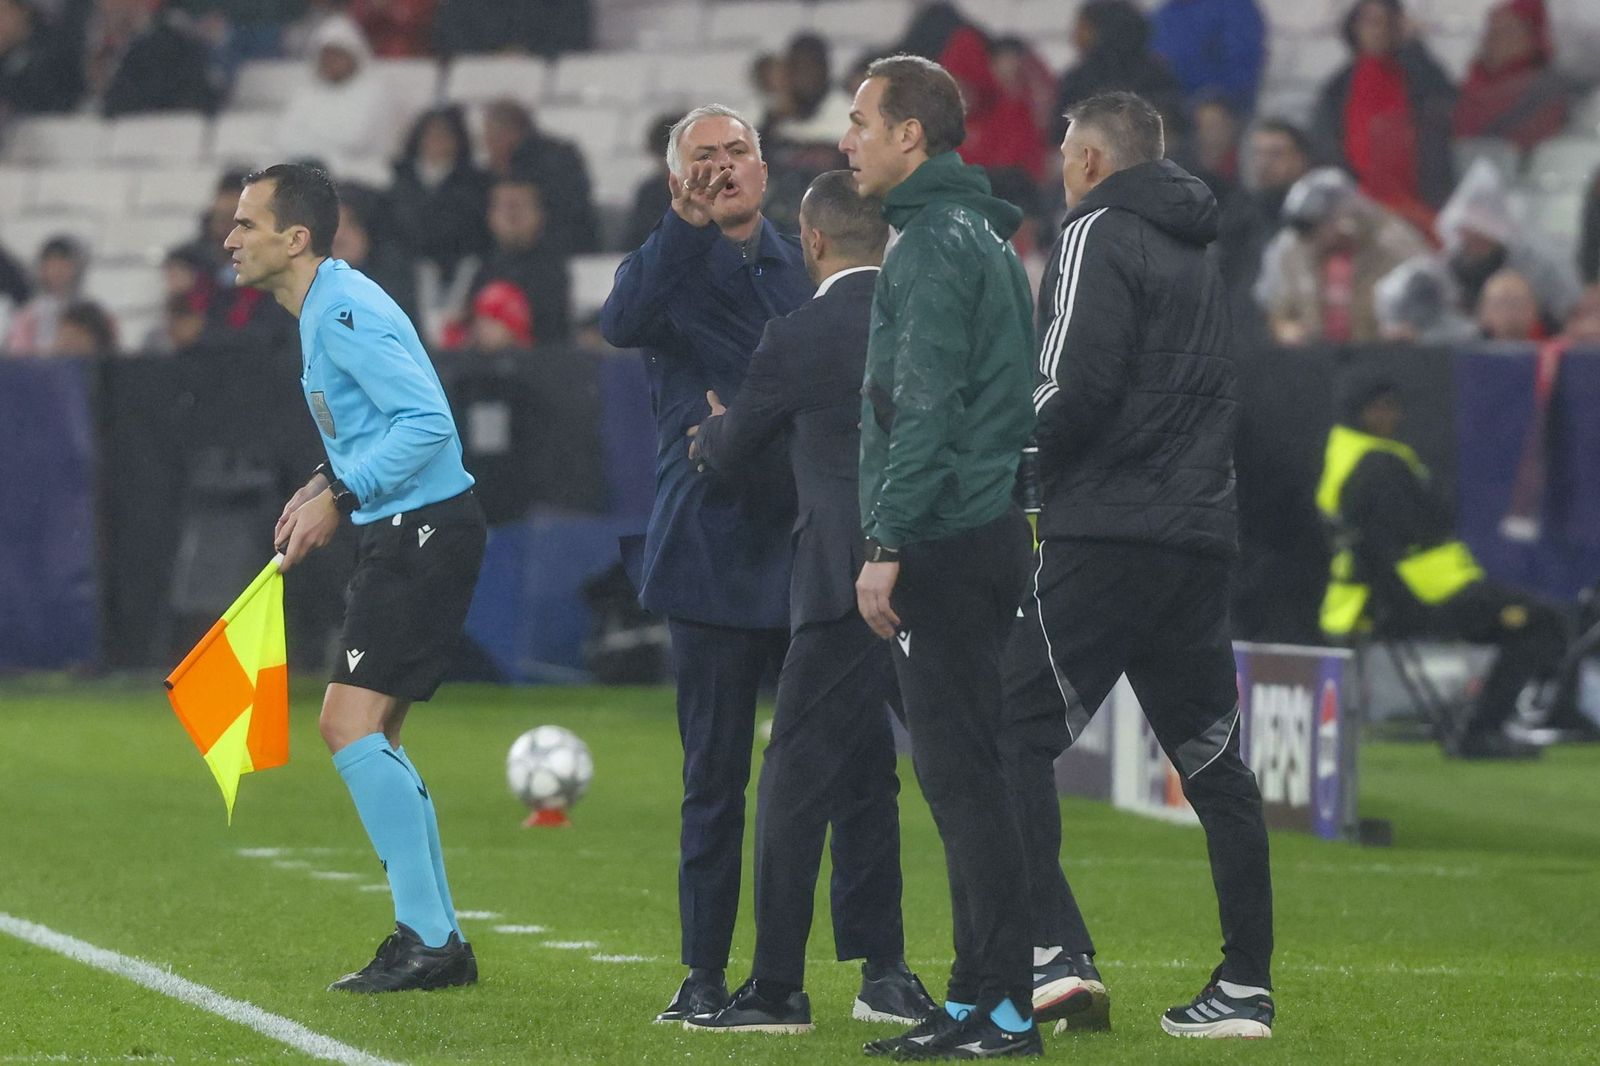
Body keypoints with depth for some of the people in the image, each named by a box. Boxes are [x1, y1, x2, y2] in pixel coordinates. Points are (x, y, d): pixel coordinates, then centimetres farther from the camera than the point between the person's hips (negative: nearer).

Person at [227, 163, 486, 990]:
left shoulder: (343, 314, -17)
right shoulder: (323, 308, 15)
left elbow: (427, 420, -24)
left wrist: (340, 499, -21)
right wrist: (325, 483, 9)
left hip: (423, 534, -11)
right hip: (402, 535, 11)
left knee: (350, 725, -15)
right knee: (372, 742, 13)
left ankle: (427, 941, -13)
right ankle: (438, 942, 17)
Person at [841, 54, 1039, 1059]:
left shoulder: (935, 243, -12)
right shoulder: (986, 235, 18)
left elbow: (926, 407, -19)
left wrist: (889, 544, -19)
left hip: (946, 546, -10)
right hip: (996, 530, 10)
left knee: (960, 774, -9)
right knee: (969, 775, 12)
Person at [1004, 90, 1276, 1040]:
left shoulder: (1099, 236, -4)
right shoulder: (1198, 257, 21)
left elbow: (1078, 385, -16)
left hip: (1108, 534, -8)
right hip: (1204, 538, 8)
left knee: (1016, 733, -5)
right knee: (1212, 759, 10)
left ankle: (1056, 950, -18)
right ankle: (1247, 986, 8)